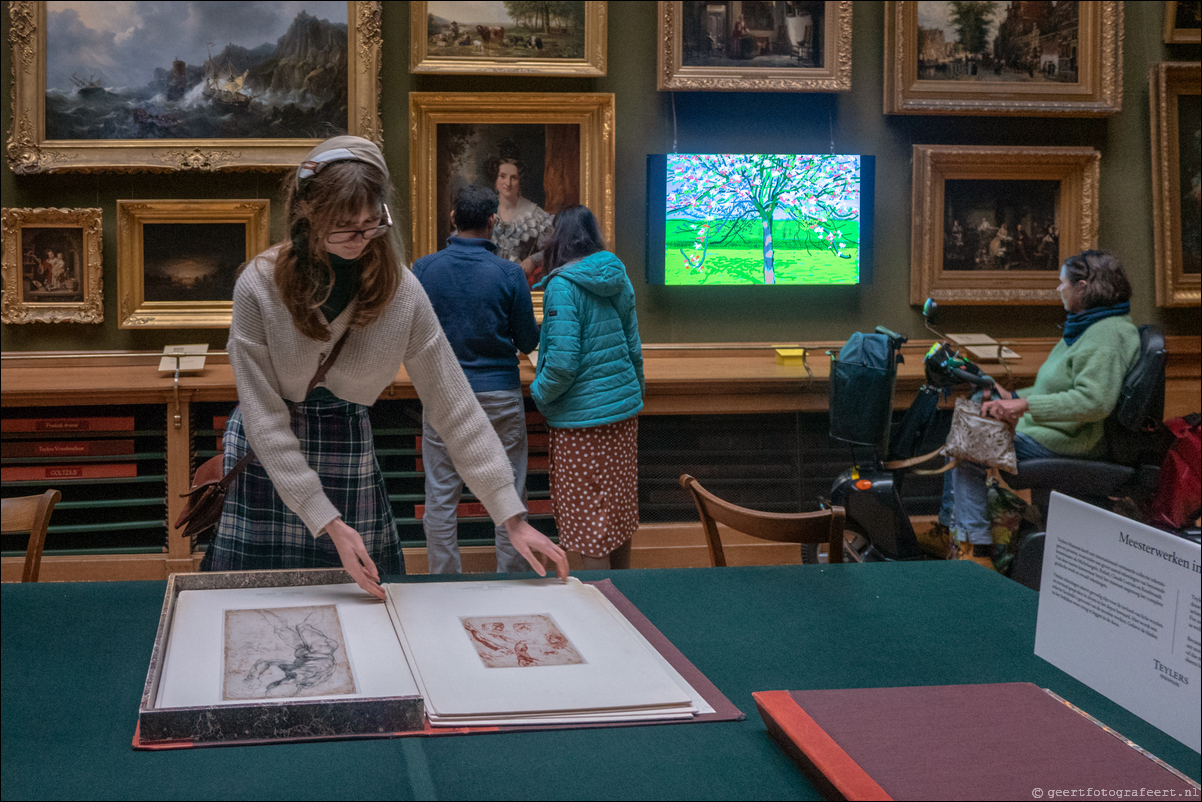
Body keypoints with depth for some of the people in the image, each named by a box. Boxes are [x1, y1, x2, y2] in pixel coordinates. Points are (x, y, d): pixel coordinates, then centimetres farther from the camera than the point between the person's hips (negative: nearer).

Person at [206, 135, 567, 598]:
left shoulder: (402, 292, -13)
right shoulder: (259, 287, -18)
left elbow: (455, 409, -8)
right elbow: (266, 420, -17)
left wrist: (513, 519, -11)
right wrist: (328, 523, -23)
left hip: (351, 455, 2)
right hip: (266, 462, -1)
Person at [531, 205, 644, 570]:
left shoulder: (563, 286, -16)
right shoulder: (618, 279, 5)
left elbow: (563, 359, -22)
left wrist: (541, 393, -5)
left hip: (582, 417, -7)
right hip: (624, 409, 7)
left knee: (587, 517, 2)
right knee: (620, 507, 18)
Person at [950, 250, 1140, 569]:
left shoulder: (1107, 335, -22)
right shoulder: (1087, 327, 14)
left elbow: (1094, 401, -33)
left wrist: (1026, 405, -32)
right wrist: (1014, 398, 15)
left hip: (1062, 443, -12)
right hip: (1050, 430, 12)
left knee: (966, 456, -12)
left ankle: (978, 553, -6)